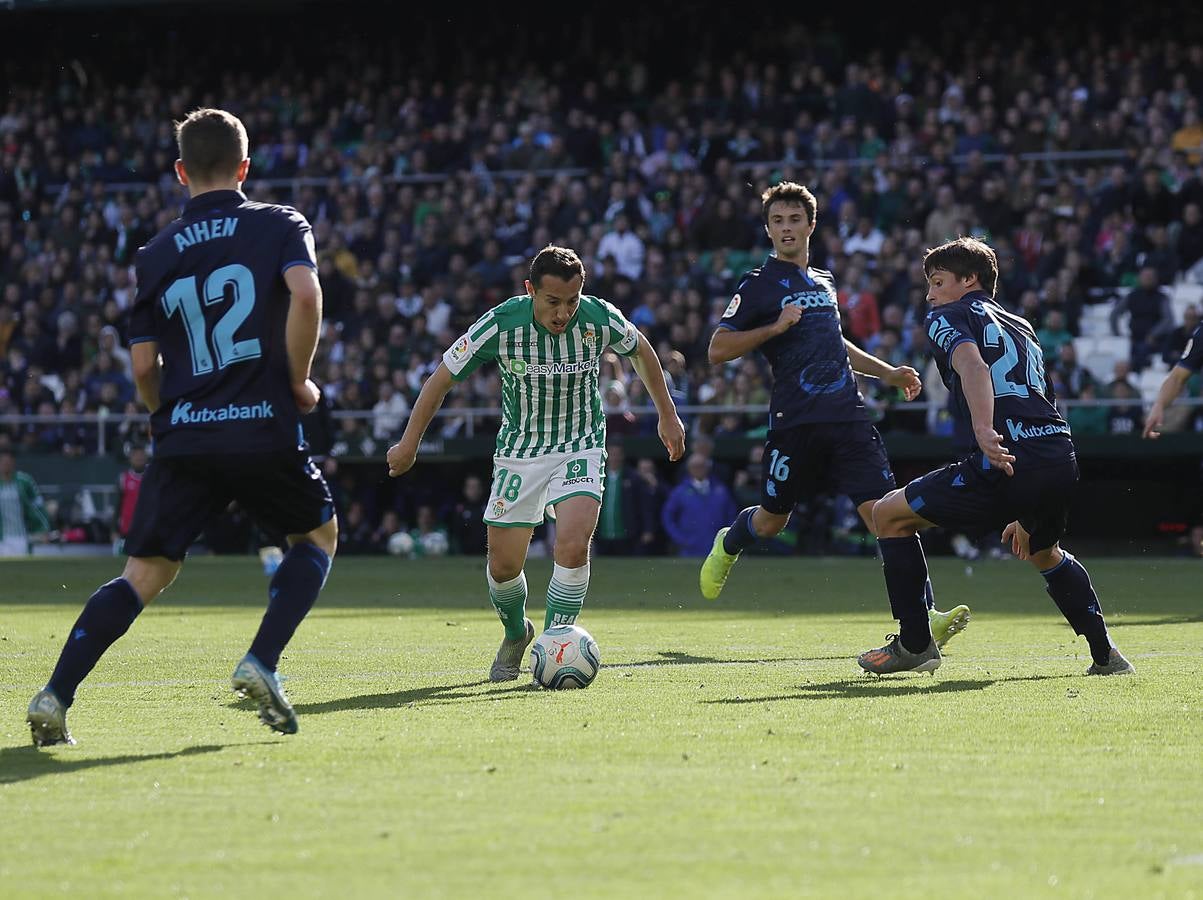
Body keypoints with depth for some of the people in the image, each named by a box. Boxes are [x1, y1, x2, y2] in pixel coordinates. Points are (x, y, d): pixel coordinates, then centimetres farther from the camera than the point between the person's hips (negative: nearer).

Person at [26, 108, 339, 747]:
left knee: (145, 573, 5)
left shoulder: (155, 254, 13)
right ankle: (260, 665, 2)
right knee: (318, 535, 21)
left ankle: (55, 695, -11)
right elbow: (305, 293, -15)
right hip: (265, 429, -2)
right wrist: (300, 381, -2)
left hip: (184, 437, 2)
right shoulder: (279, 225, 5)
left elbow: (144, 366, 10)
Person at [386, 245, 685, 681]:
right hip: (518, 451, 1)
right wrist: (409, 443, -2)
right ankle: (515, 634, 35)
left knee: (573, 545, -24)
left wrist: (667, 415, 14)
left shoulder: (601, 319, -17)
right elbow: (443, 376, -7)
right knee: (503, 565, 3)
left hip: (581, 447, -1)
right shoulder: (501, 324, -21)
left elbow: (641, 351, 7)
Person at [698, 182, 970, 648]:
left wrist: (887, 372, 32)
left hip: (848, 418, 4)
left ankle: (923, 614, -17)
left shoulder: (823, 282, 19)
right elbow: (717, 349, -5)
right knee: (771, 521, 10)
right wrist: (775, 327, -14)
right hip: (795, 422, -4)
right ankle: (727, 545, 45)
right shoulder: (759, 285, -1)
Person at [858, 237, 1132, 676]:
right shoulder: (1021, 327, 31)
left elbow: (972, 365, -15)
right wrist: (1025, 515, 38)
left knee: (889, 514, 9)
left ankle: (914, 644, 8)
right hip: (1062, 455, 8)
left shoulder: (948, 316, 9)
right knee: (1044, 554, 36)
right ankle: (1105, 654, 29)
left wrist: (984, 431, -32)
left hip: (1006, 460, -7)